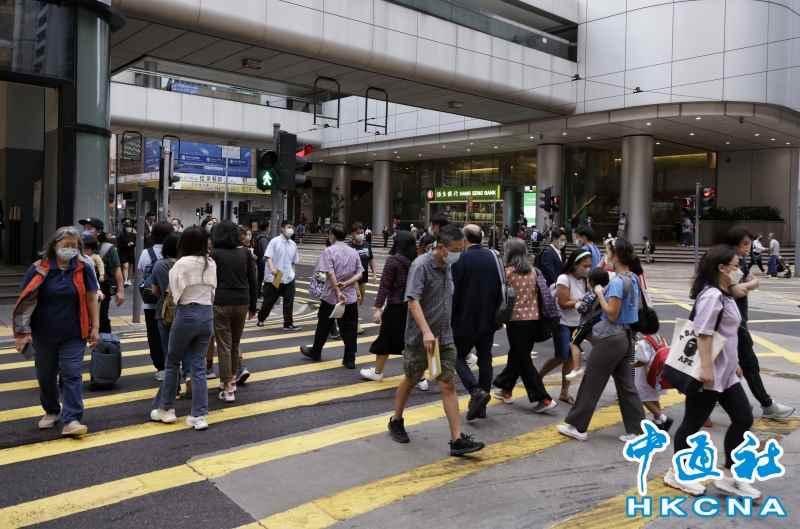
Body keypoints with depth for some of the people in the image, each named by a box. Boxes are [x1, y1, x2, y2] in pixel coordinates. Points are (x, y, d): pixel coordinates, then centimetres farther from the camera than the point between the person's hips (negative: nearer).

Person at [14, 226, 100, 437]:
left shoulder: (83, 268, -4)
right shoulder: (39, 269, -5)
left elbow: (91, 299, 1)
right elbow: (26, 301, -2)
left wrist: (95, 327, -1)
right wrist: (23, 331, -7)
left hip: (73, 335, -1)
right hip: (44, 334, 2)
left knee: (72, 375, -4)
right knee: (46, 375, 15)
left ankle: (71, 420, -2)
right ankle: (51, 412, 36)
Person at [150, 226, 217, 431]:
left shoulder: (182, 263, -12)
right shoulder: (211, 263, 3)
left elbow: (174, 292, -9)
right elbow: (213, 290, 5)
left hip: (186, 314, -4)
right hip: (207, 314, 5)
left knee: (172, 363, 13)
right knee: (199, 366, 8)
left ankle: (165, 409, 23)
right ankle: (199, 416, 7)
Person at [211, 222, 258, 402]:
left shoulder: (215, 254, -4)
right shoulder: (245, 252, 3)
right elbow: (253, 281, 4)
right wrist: (253, 306, 11)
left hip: (221, 304, -3)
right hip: (242, 303, 3)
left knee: (224, 346, 0)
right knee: (235, 344, 18)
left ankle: (228, 389, 0)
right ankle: (232, 380, 28)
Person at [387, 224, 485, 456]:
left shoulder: (448, 265, 6)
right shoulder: (421, 265, -16)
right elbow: (413, 301, -26)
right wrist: (426, 332, -35)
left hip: (445, 338, 6)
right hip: (420, 338, -5)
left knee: (448, 385, 1)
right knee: (410, 381, 12)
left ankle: (457, 439, 1)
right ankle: (396, 422, 35)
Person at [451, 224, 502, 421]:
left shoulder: (461, 259, -13)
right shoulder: (493, 257, 4)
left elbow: (454, 292, -12)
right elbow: (501, 288, 9)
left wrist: (450, 318, -2)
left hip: (466, 319, -5)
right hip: (489, 319, 5)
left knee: (459, 357, 7)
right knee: (485, 360, 10)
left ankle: (476, 391, -15)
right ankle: (481, 407, 14)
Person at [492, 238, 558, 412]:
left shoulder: (508, 271, -10)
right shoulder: (533, 271, 5)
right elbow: (539, 294, 11)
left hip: (516, 319, -6)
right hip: (534, 318, 6)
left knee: (523, 360, 1)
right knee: (516, 355, 19)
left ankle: (543, 399, -4)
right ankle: (505, 389, 31)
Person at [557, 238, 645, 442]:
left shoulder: (617, 282, -19)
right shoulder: (633, 279, 8)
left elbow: (612, 314, -20)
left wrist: (600, 294, -11)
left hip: (610, 339, -9)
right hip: (626, 337, 9)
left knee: (591, 383, 2)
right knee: (626, 384, 11)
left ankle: (577, 426, 12)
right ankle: (636, 430, 13)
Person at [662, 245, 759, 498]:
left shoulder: (724, 295, 14)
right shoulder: (712, 295, -19)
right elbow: (704, 334, -24)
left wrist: (733, 363, 24)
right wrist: (706, 368, -26)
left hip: (725, 373, 10)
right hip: (707, 374, -10)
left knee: (743, 419, 9)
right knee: (693, 423, 1)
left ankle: (728, 476, 19)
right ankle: (676, 473, 17)